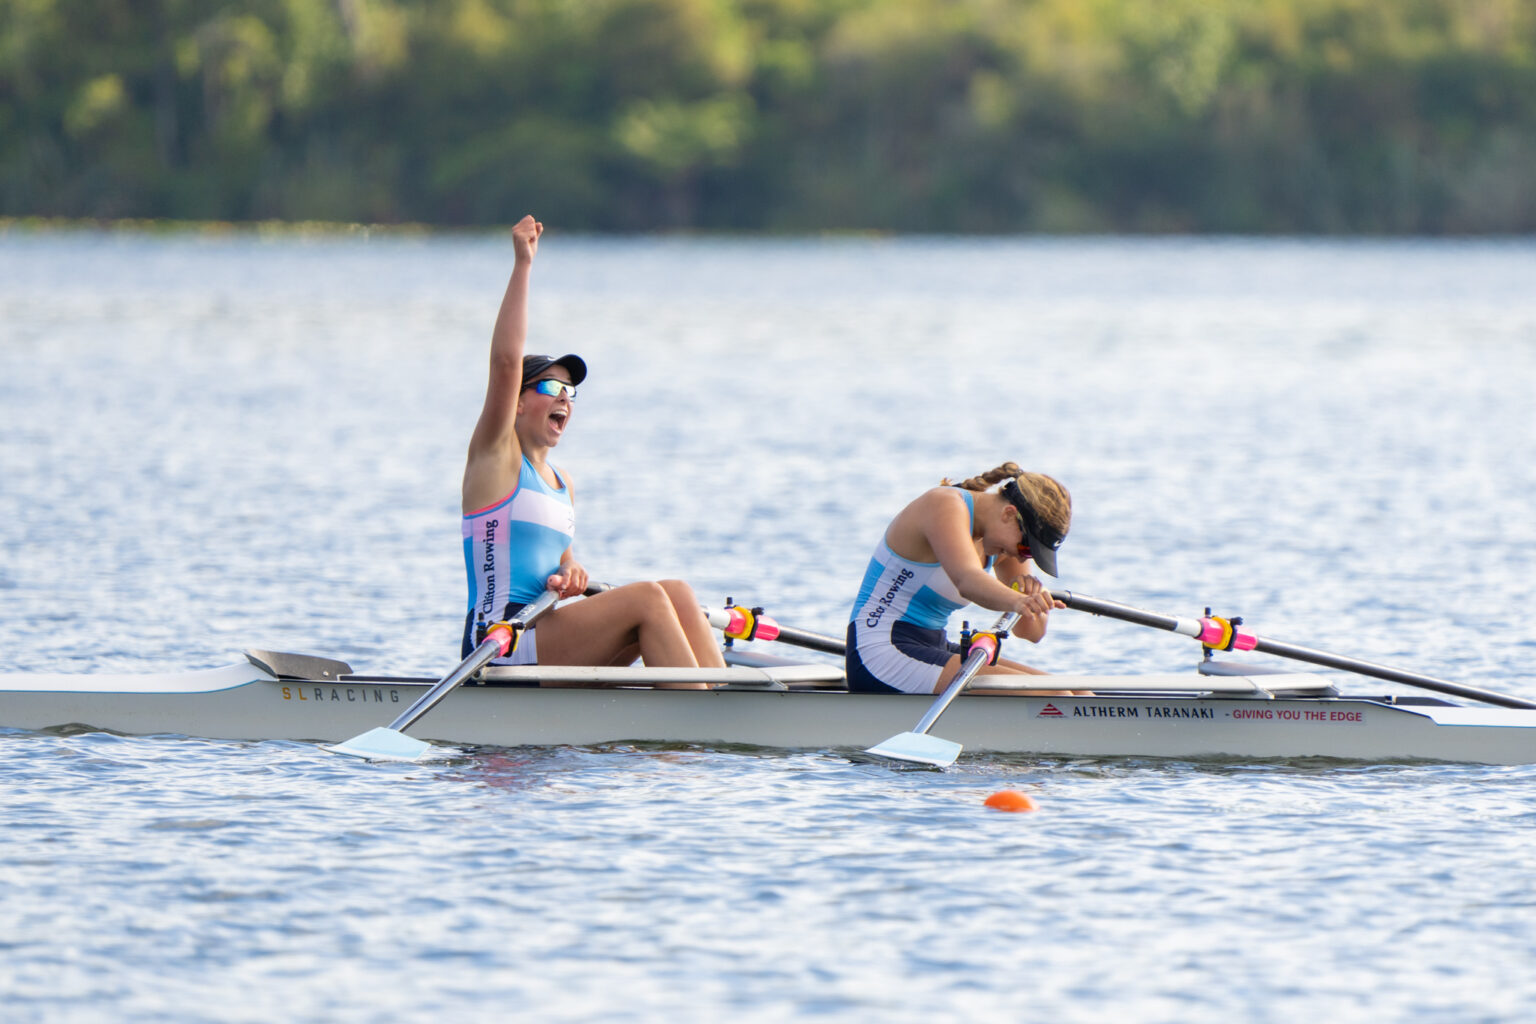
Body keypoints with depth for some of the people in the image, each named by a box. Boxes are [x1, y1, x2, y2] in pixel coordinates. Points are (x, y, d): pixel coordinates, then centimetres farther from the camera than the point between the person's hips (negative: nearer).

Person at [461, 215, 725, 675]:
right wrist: (522, 265, -17)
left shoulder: (560, 481, 22)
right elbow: (506, 361, -13)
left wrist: (570, 573, -2)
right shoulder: (496, 453, -1)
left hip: (544, 641, 8)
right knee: (647, 599, -21)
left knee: (677, 592, -7)